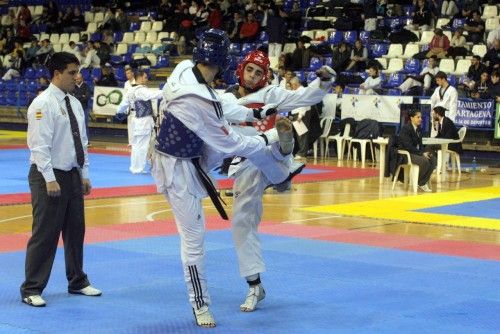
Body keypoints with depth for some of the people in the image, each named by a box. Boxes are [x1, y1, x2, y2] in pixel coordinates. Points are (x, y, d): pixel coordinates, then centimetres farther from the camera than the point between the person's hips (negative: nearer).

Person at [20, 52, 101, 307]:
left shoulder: (74, 103, 10)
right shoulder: (43, 104, -14)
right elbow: (39, 145, -18)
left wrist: (84, 175, 14)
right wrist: (50, 179, -21)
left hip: (72, 175, 8)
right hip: (50, 176, -8)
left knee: (75, 231, 16)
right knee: (45, 235, -5)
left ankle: (77, 282, 31)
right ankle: (31, 289, 5)